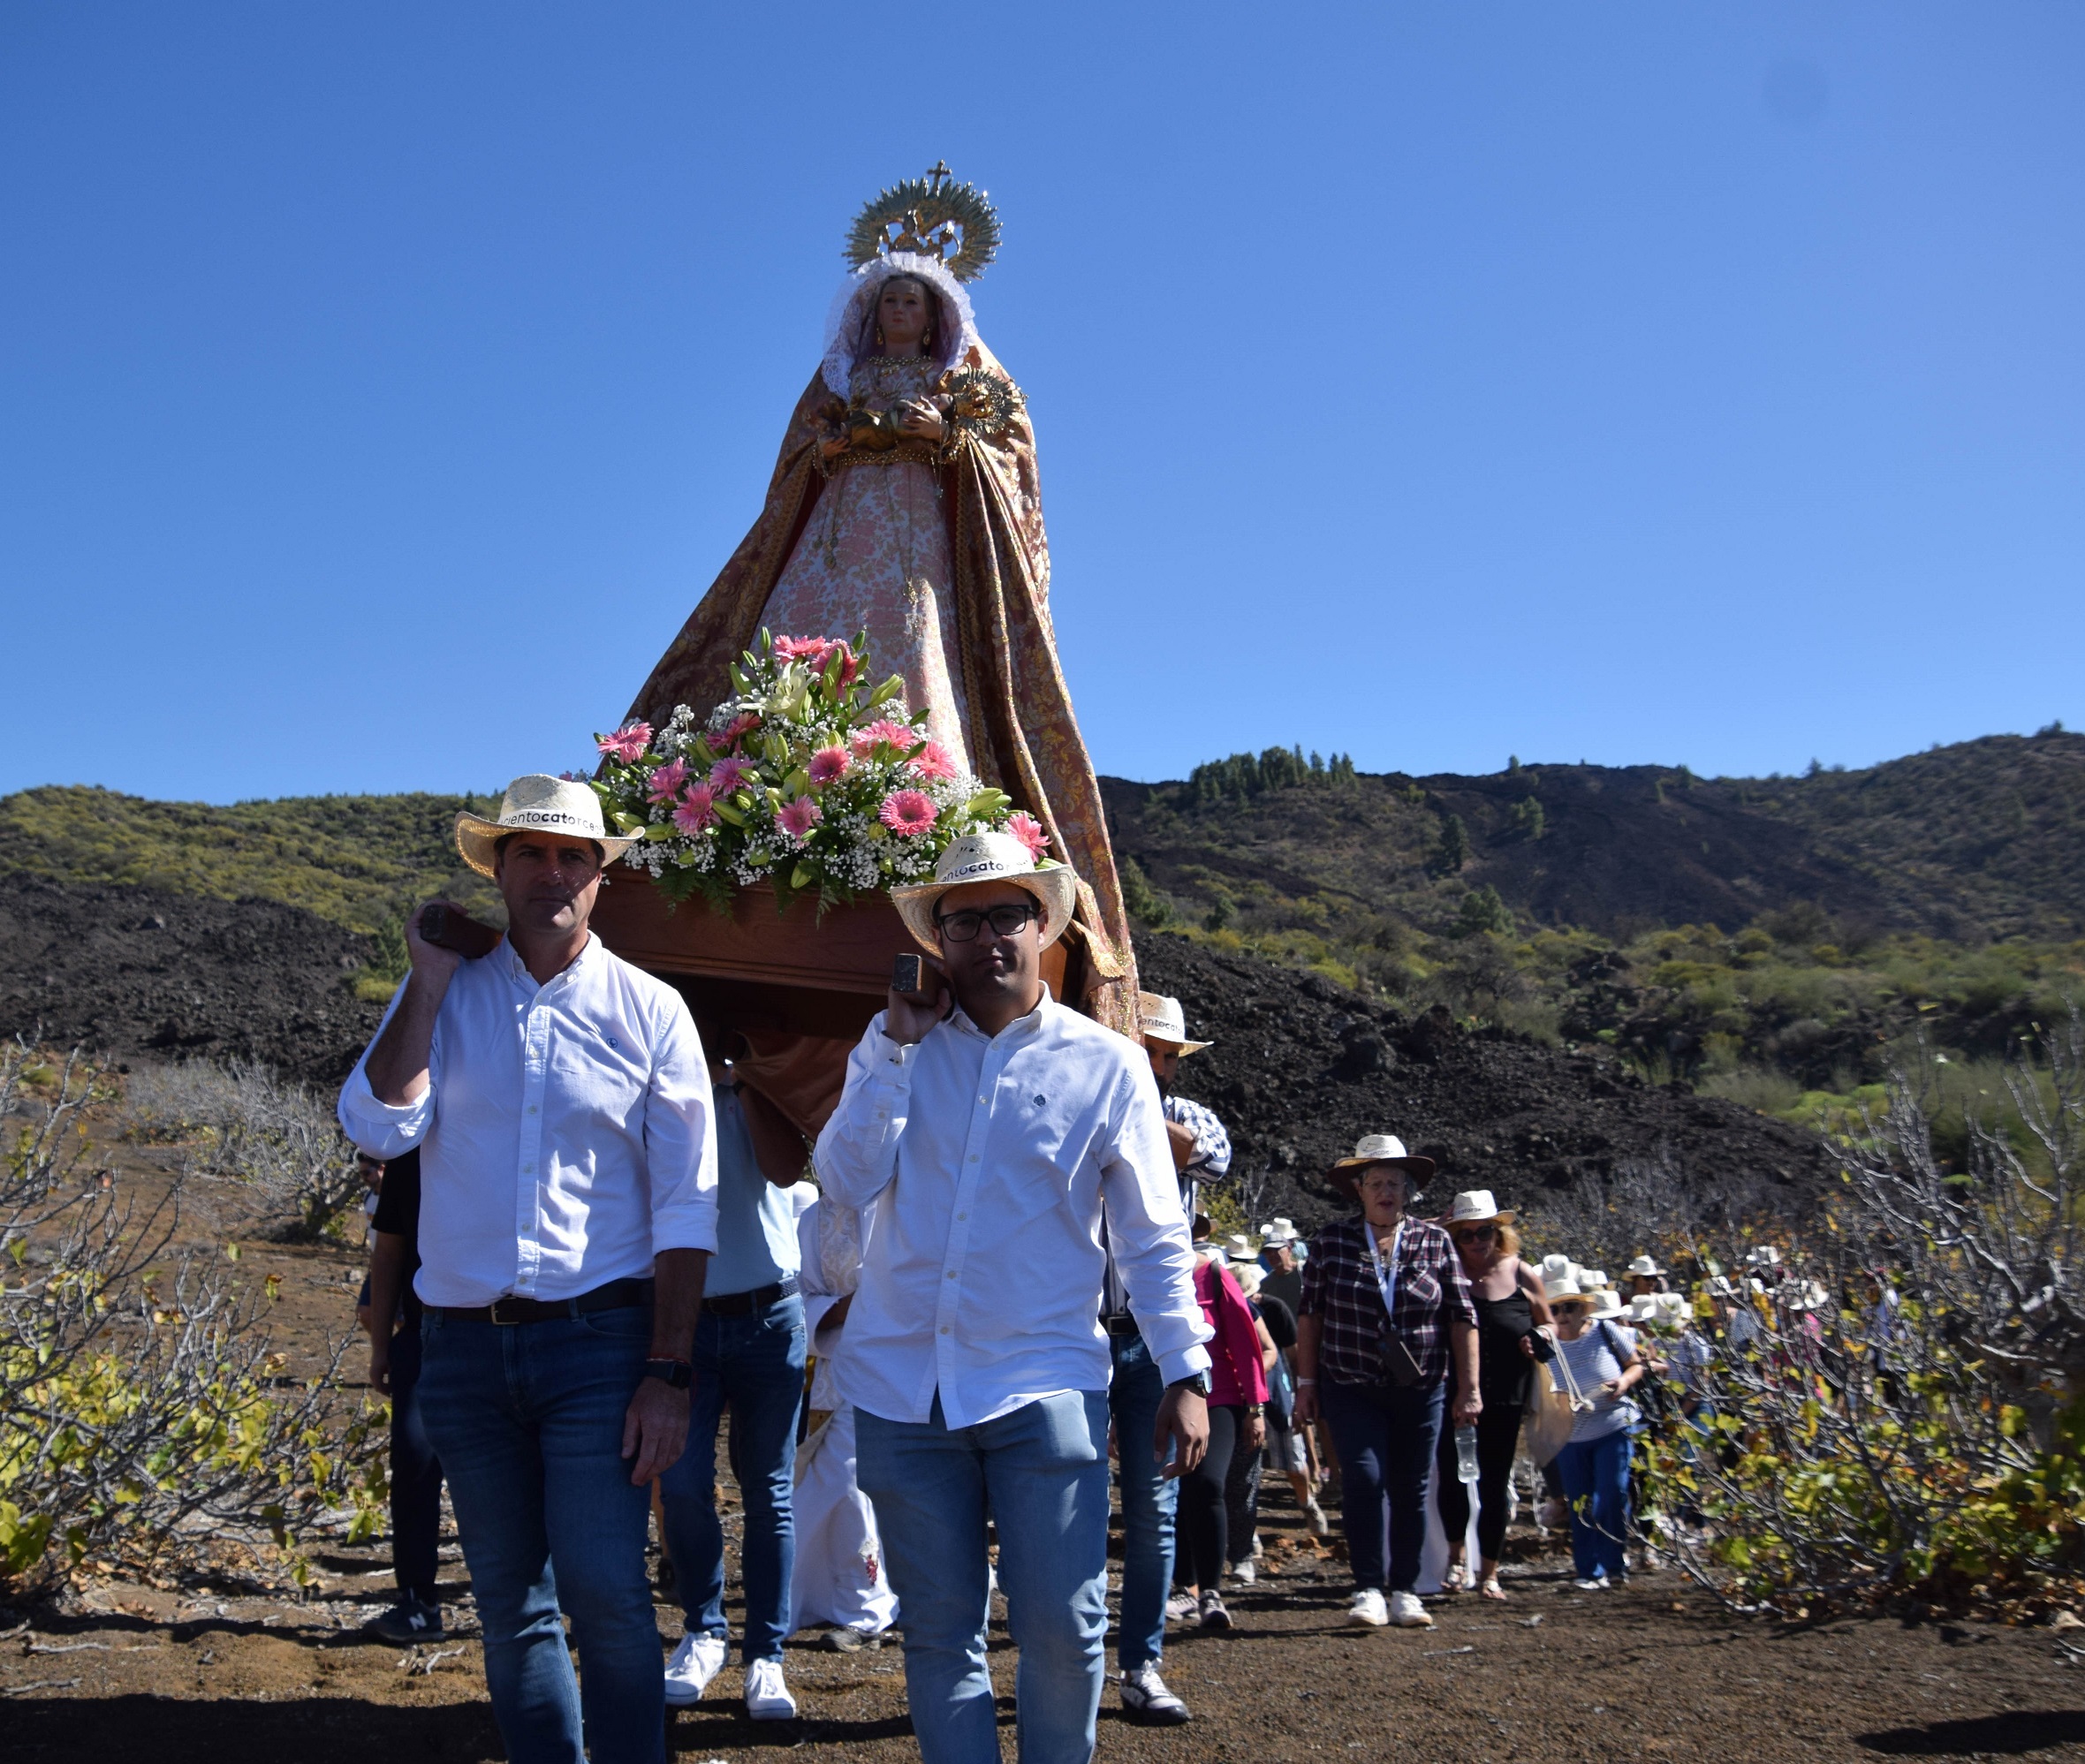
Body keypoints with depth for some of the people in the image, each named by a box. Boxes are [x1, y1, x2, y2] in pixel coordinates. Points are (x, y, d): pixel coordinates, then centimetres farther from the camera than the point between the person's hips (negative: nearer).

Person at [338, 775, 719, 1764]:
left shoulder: (648, 1011, 0)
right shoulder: (442, 997, 6)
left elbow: (685, 1208, -2)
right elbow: (378, 1128, -10)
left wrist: (667, 1374, -8)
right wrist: (429, 980, -8)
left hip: (597, 1341, -3)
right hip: (463, 1346, 3)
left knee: (602, 1589, -11)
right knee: (508, 1601, 11)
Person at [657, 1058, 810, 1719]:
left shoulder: (758, 1091, 1)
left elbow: (786, 1167, -18)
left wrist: (740, 1079, -16)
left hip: (768, 1320, 0)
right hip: (682, 1320, 0)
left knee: (768, 1492, 5)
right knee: (682, 1486, -8)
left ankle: (764, 1655, 15)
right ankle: (702, 1632, 15)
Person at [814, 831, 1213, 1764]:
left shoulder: (1106, 1064, 2)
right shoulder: (897, 1044, 9)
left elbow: (1153, 1240, 3)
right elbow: (846, 1181, -4)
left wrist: (1186, 1373, -4)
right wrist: (899, 1041, -6)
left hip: (1043, 1385, -2)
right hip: (901, 1383, 2)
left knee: (1064, 1629, -3)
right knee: (939, 1632, 9)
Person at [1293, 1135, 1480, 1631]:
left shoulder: (1435, 1242, 3)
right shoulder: (1331, 1242, 1)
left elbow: (1462, 1318, 3)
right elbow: (1310, 1315, 4)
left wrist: (1469, 1387, -2)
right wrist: (1306, 1382, 1)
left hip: (1420, 1390, 2)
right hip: (1352, 1390, -1)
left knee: (1411, 1490, 6)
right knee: (1365, 1479, -14)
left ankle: (1404, 1592, 16)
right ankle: (1369, 1590, -8)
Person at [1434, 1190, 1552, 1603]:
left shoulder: (1523, 1276, 1)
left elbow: (1547, 1324, 15)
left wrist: (1539, 1341, -7)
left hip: (1505, 1401, 1)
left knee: (1495, 1486, 7)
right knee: (1451, 1478, 2)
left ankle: (1489, 1572, 21)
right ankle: (1456, 1554, 29)